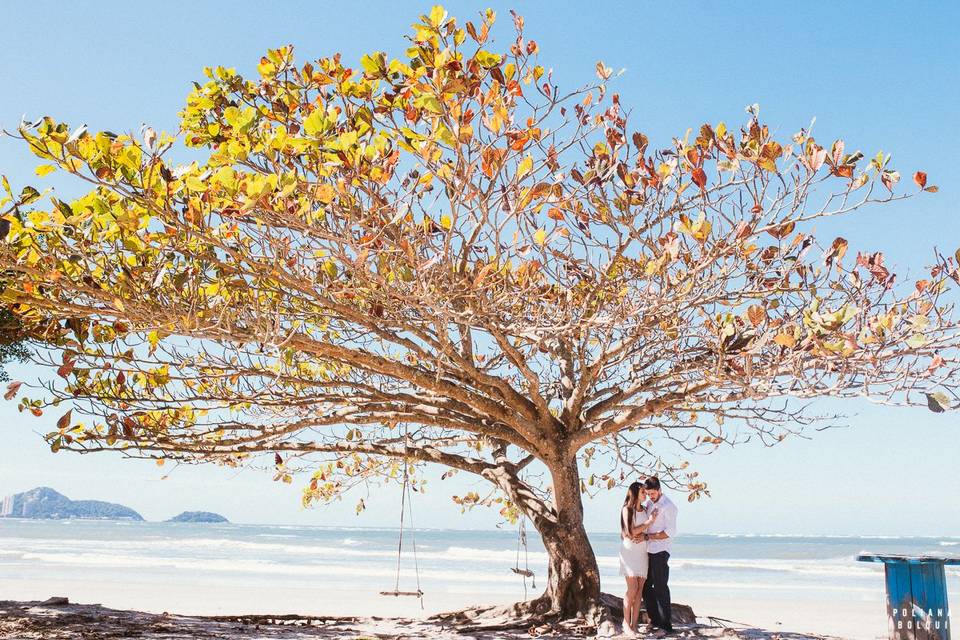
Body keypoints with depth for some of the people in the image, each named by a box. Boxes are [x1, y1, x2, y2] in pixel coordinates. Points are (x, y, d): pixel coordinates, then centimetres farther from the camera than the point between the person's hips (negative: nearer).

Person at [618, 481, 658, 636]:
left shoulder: (645, 510, 12)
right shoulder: (627, 509, -4)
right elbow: (631, 532, -11)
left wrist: (643, 536, -9)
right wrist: (649, 521, -8)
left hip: (642, 552, 5)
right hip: (629, 551, -5)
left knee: (640, 589, 1)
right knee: (632, 588, -12)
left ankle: (634, 624, 5)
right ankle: (626, 623, 0)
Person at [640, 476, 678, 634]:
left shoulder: (668, 506, -10)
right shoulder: (649, 504, 14)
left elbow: (670, 532, -16)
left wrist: (648, 537, -17)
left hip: (660, 551, -8)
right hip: (648, 551, 8)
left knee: (660, 587, -5)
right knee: (645, 586, 10)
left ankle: (666, 624, 1)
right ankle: (655, 620, 20)